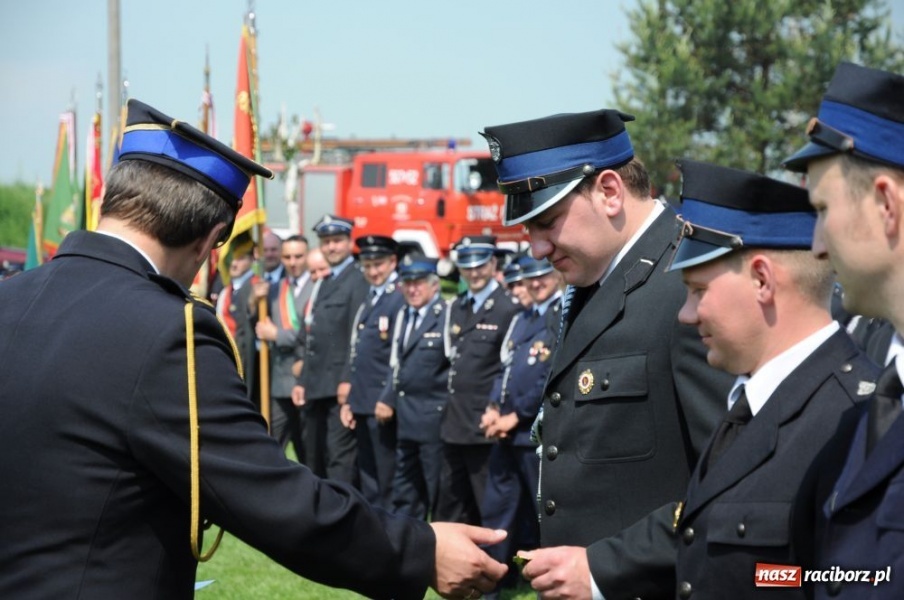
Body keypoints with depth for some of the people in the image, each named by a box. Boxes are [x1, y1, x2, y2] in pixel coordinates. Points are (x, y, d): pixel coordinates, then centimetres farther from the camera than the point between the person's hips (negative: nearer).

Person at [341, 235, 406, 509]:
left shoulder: (400, 299, -10)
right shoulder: (368, 300, 19)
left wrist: (389, 400, -19)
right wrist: (350, 401, 16)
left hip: (384, 407, -9)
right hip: (362, 406, 9)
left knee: (387, 481, -5)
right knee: (368, 482, 13)